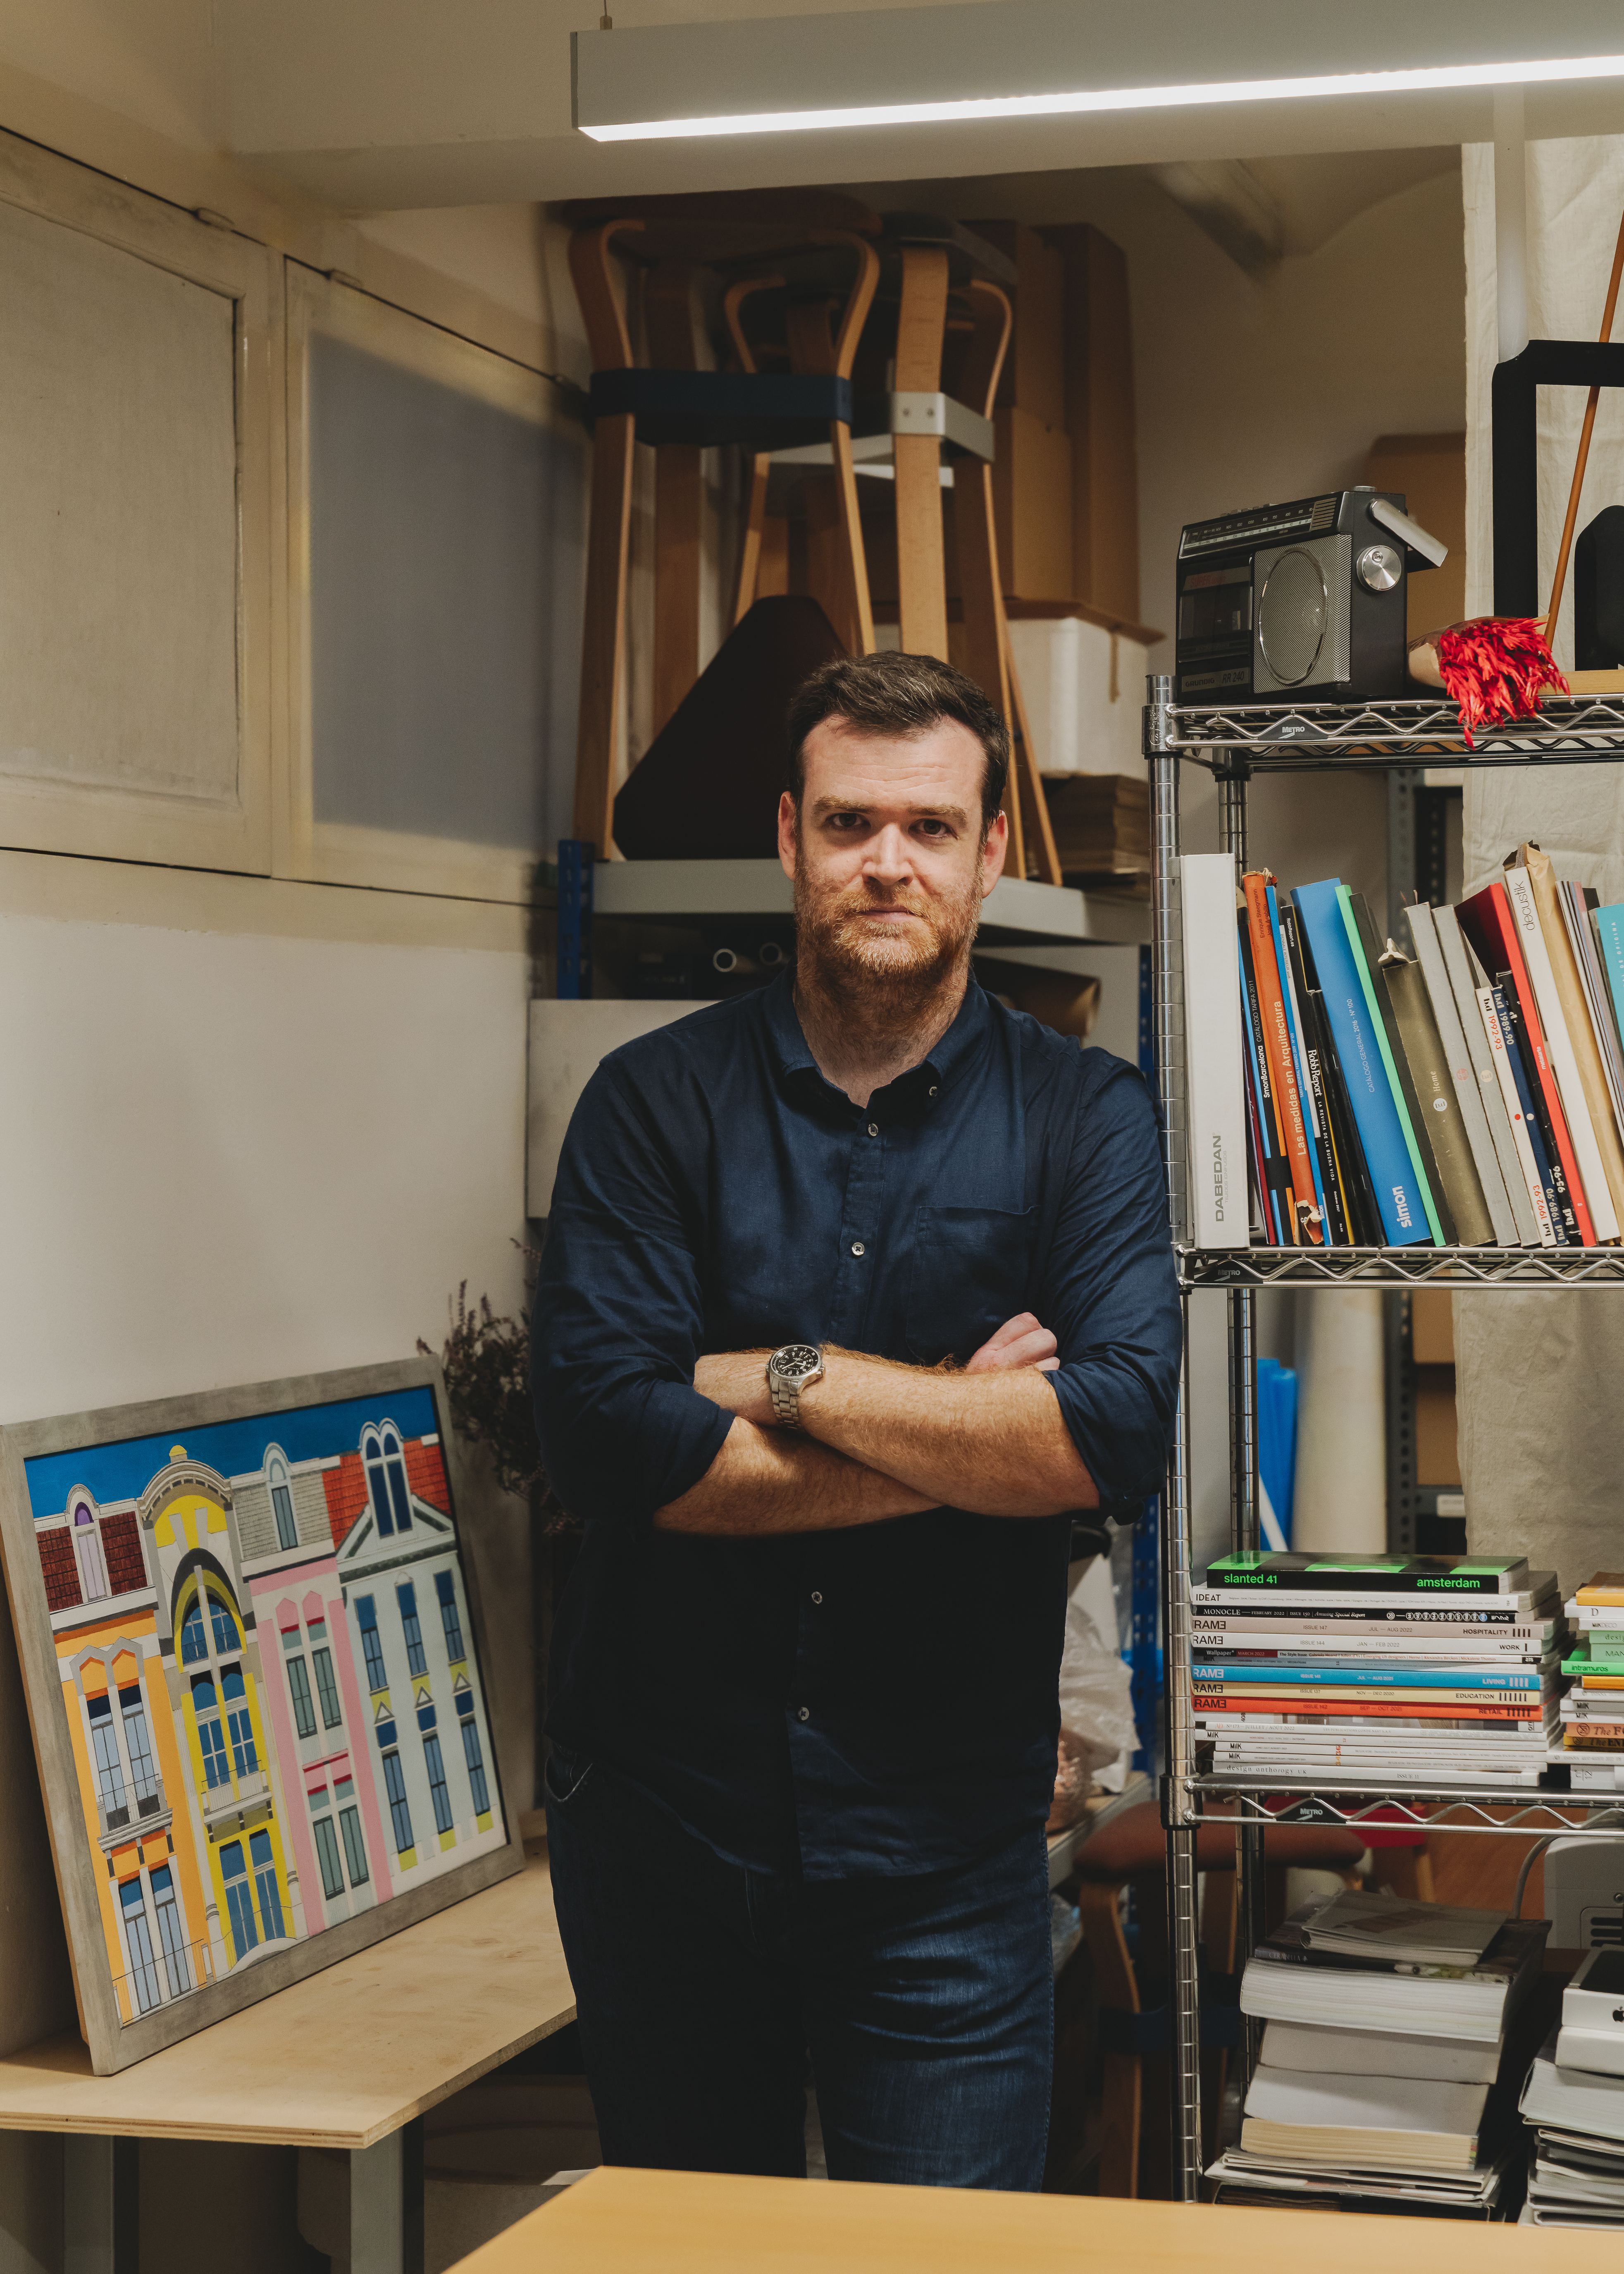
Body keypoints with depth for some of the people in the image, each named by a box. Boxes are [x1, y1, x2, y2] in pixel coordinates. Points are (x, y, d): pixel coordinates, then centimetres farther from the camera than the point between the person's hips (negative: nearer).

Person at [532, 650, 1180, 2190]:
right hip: (661, 1815, 1)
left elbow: (1120, 1431, -16)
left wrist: (789, 1380, -14)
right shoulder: (653, 1103, -1)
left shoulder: (1082, 1119, 0)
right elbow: (602, 1434, -15)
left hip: (944, 1845, -1)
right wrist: (957, 1435, -13)